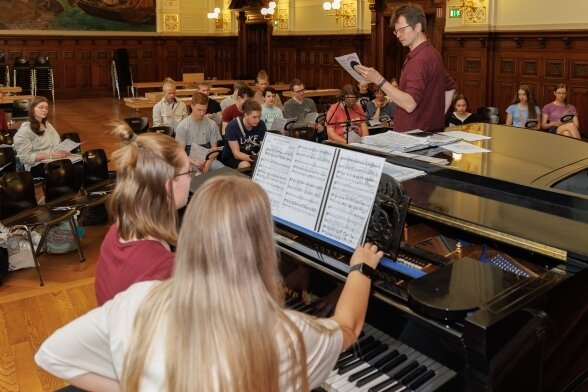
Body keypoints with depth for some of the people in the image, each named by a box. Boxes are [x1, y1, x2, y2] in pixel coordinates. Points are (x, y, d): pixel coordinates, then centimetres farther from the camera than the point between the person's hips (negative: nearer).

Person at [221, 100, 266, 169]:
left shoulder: (261, 125, -7)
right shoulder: (232, 126, -19)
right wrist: (252, 158, -40)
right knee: (245, 165, -35)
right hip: (231, 158, -4)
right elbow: (236, 154, -21)